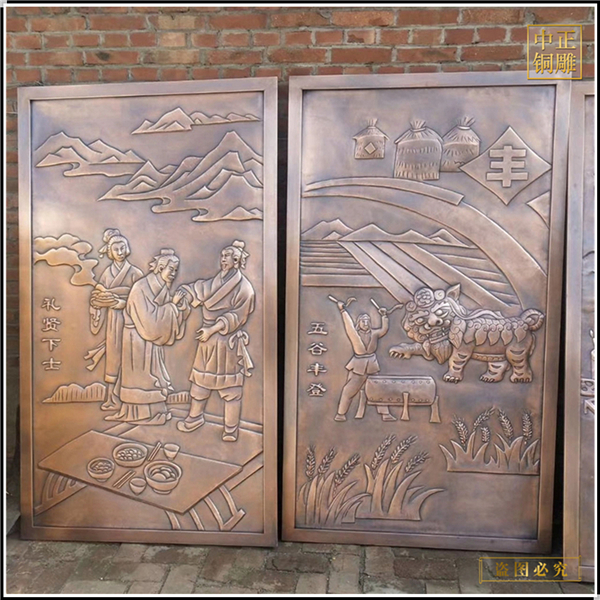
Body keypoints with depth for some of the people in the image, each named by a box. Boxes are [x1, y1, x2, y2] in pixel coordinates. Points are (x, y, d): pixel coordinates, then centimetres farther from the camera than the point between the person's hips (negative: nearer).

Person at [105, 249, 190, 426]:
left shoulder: (162, 288, 5)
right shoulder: (141, 289, -19)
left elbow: (170, 316, 5)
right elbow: (150, 321, -25)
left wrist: (180, 304, -13)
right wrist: (173, 305, -19)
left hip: (152, 340, 8)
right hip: (139, 340, -8)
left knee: (150, 375, 13)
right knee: (141, 375, 2)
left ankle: (151, 411, 22)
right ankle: (143, 413, 12)